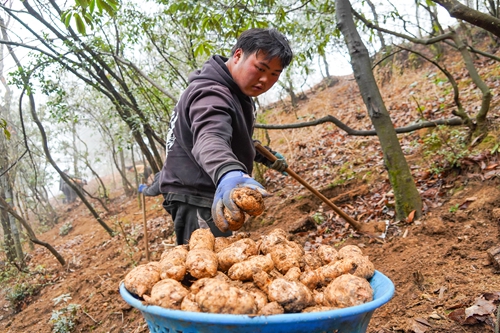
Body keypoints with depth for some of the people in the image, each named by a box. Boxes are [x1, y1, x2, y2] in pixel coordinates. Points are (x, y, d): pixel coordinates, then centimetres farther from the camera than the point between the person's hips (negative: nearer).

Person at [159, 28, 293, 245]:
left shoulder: (235, 92, 11)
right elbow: (211, 138, -44)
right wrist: (228, 173, -63)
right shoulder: (211, 93, -22)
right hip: (196, 202, -10)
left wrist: (265, 156, 28)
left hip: (210, 198, 10)